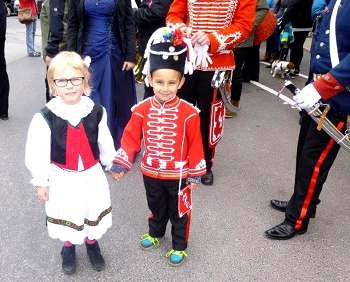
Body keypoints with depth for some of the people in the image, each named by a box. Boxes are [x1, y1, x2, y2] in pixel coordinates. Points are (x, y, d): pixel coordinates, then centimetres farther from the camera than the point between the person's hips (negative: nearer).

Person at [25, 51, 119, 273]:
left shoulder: (96, 112, -12)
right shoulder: (45, 117, -19)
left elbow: (105, 144, 1)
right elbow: (38, 153, -11)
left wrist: (113, 165, 10)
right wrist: (41, 182, -6)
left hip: (92, 175, 2)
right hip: (62, 178, -1)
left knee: (94, 213, 20)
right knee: (66, 216, 18)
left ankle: (92, 243, 49)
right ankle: (68, 248, 47)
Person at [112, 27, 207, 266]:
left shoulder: (188, 112, -19)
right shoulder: (142, 110, -12)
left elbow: (194, 145, -12)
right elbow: (131, 139, -4)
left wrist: (195, 173, -7)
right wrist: (122, 164, -6)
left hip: (178, 174, -3)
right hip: (150, 173, 3)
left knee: (179, 211, 16)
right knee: (156, 207, 27)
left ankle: (179, 246, 37)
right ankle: (155, 233, 52)